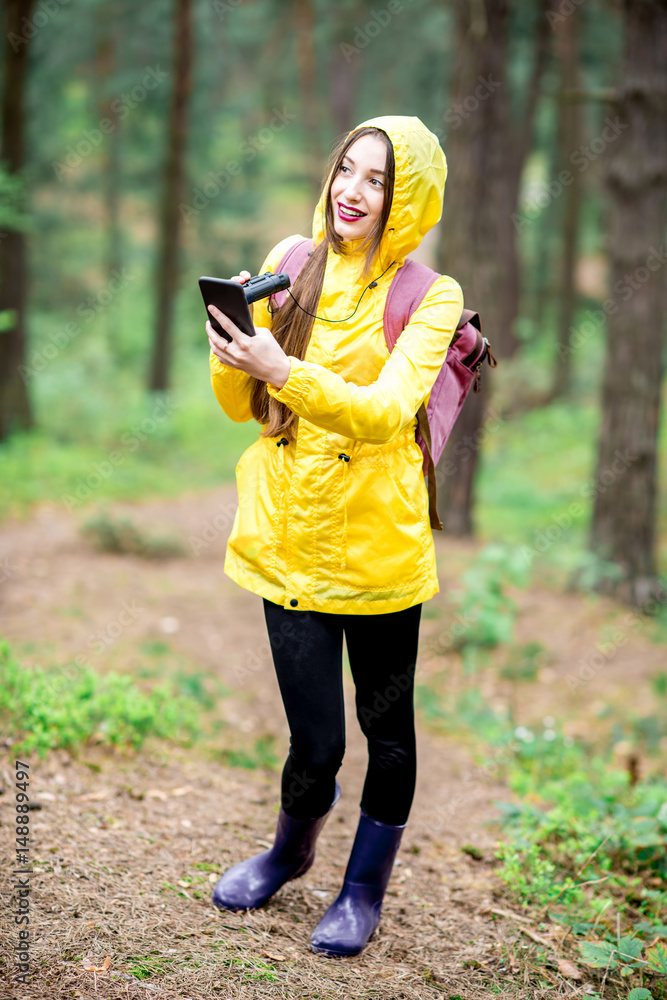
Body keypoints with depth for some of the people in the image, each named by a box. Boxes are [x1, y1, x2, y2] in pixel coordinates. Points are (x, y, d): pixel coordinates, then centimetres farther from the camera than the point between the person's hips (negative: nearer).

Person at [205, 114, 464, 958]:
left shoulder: (430, 296, -6)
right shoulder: (291, 264, 4)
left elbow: (386, 413, -21)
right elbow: (240, 407, 5)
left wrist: (285, 371, -35)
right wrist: (232, 349, -16)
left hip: (378, 542, -1)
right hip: (290, 534, 2)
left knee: (387, 727, 13)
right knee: (315, 740, 4)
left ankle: (366, 887, 37)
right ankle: (292, 847, 38)